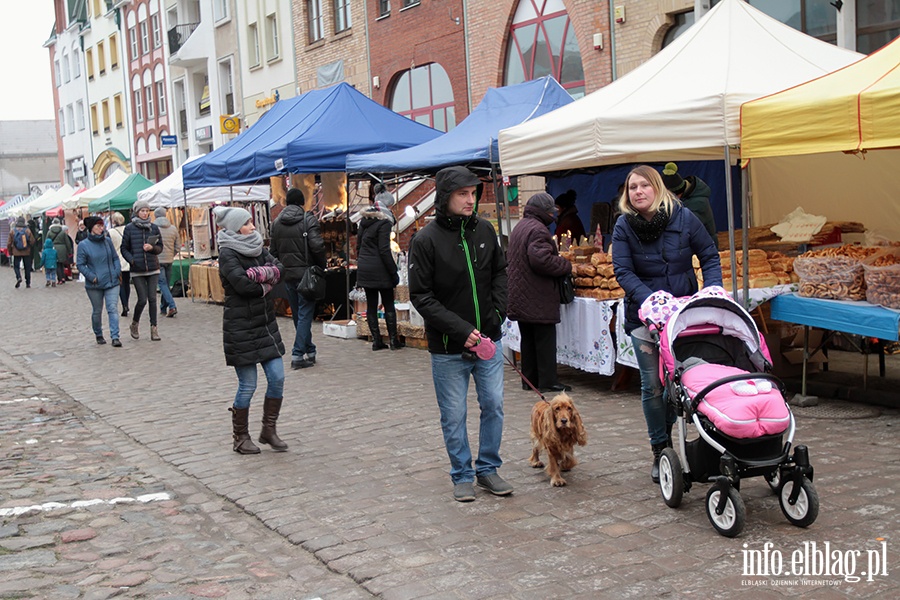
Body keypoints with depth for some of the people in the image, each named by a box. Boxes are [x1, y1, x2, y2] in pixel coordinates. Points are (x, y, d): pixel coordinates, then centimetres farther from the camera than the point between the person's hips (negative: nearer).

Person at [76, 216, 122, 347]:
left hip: (112, 282, 2)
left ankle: (115, 337, -13)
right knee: (97, 311, 12)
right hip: (94, 285, -1)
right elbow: (80, 265, -4)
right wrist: (92, 277, -13)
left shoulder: (108, 241, 4)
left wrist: (117, 272, -1)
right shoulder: (83, 245, -5)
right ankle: (98, 335, 32)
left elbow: (115, 258, 13)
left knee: (113, 308, -10)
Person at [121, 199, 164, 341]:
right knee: (142, 300, -4)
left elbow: (160, 248, 9)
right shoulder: (129, 228, 0)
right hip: (137, 270, -2)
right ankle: (134, 324, 21)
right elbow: (124, 249, 4)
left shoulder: (154, 228, 6)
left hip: (153, 269, 2)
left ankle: (154, 328, 7)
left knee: (152, 299, -1)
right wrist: (132, 260, -12)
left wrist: (152, 248, -12)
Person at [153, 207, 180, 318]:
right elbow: (177, 247, 7)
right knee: (166, 284, 13)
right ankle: (163, 308, 20)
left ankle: (172, 306, -17)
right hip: (169, 260, 4)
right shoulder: (173, 228, 4)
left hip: (157, 260, -4)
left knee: (163, 284, -4)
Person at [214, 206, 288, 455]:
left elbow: (279, 269, -3)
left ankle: (269, 429, 19)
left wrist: (260, 274, -21)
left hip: (265, 324, 7)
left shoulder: (257, 248, 11)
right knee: (247, 386, 0)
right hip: (240, 327, -7)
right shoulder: (227, 253, -11)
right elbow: (241, 284, -24)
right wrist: (265, 286, -8)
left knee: (277, 378, 4)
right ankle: (240, 438, 16)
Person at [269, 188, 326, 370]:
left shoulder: (277, 222, 8)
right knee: (305, 315, -2)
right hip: (306, 273, -5)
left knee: (297, 315, 15)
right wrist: (321, 266, -4)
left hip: (287, 275, 5)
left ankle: (309, 350, 23)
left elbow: (273, 251, 11)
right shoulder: (308, 219, -10)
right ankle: (298, 355, -7)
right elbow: (317, 246, -18)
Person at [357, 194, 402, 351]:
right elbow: (384, 250, -16)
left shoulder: (364, 221, 11)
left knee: (371, 305, 7)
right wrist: (394, 272, -12)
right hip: (380, 270, -6)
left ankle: (376, 341, 8)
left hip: (364, 269, 6)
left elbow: (358, 245, 16)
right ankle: (393, 340, 3)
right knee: (388, 305, 3)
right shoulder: (383, 222, -11)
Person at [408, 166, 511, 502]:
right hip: (448, 348, -4)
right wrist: (460, 329, -18)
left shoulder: (484, 231, 1)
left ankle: (488, 468, 26)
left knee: (494, 406, 9)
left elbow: (500, 272, 15)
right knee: (454, 416, 7)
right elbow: (420, 295, -13)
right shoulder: (426, 240, -13)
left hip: (488, 339, 4)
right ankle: (462, 476, 24)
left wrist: (498, 310, 0)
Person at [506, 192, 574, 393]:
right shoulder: (538, 229, -17)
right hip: (538, 299, -10)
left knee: (528, 339, 15)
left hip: (520, 297, 10)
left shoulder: (519, 227, 16)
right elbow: (541, 260, -27)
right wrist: (566, 265, -14)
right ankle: (547, 381, 1)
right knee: (545, 339, -2)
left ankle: (529, 379, 20)